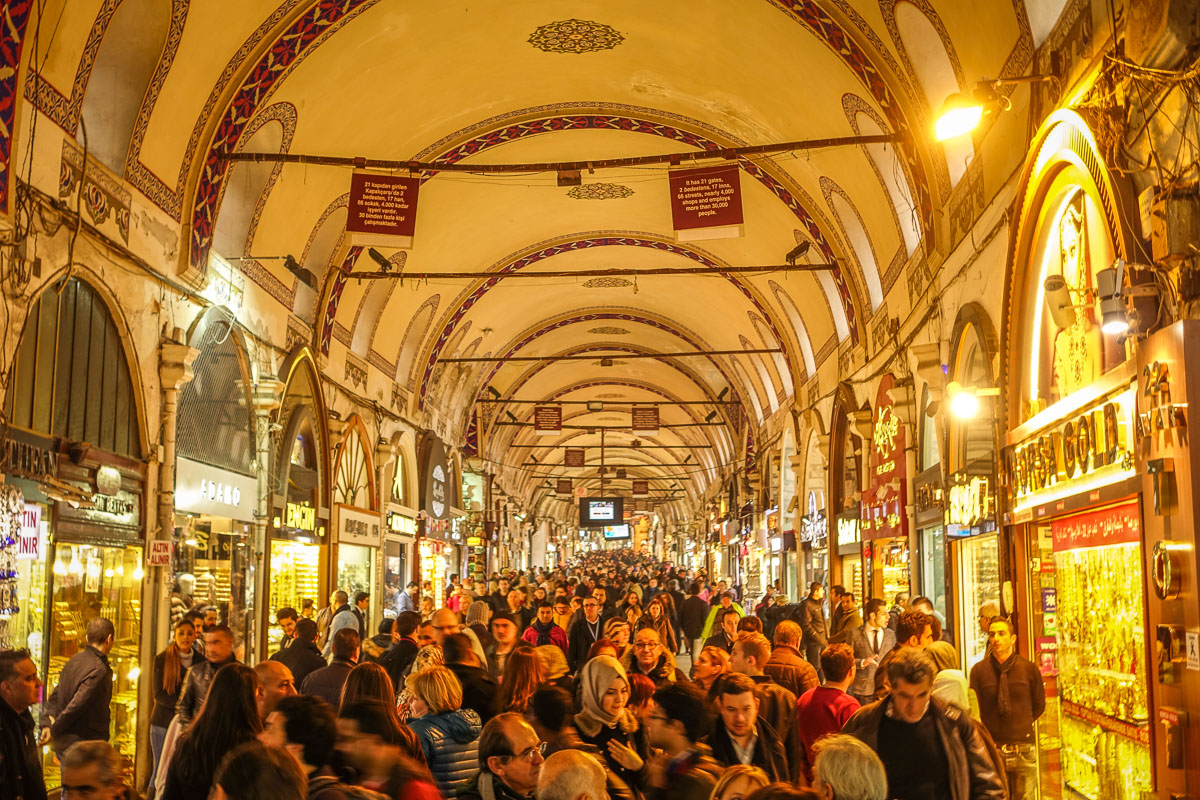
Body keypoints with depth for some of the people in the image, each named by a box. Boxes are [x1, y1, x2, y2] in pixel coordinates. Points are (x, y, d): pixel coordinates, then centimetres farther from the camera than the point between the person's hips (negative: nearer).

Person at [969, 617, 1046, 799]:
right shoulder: (979, 670, -2)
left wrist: (1021, 725, 11)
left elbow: (1039, 704, 13)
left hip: (1023, 748, 1)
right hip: (992, 749, -1)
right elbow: (974, 710, 2)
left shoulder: (1028, 668, 0)